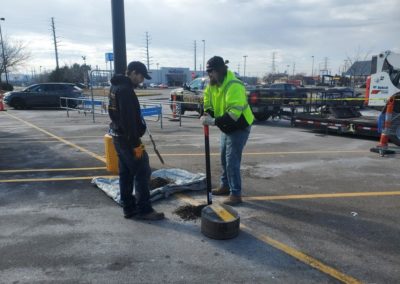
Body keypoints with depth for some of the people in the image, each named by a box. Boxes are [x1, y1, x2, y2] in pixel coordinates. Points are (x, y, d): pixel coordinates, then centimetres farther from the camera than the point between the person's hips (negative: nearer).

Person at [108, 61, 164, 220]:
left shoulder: (116, 87, 15)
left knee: (125, 174, 13)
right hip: (126, 138, -10)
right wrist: (136, 144, -23)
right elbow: (128, 120, -25)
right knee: (142, 173, -3)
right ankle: (144, 210, 4)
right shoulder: (125, 90, -19)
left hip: (118, 137, 10)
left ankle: (128, 208, 21)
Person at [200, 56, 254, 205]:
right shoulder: (213, 84, 0)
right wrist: (207, 114, -12)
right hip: (226, 127, 9)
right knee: (224, 159, 18)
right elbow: (208, 100, 10)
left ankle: (236, 194, 4)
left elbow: (234, 112, -37)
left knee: (232, 161, -8)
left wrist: (214, 121, -40)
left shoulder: (234, 85, -29)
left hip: (239, 128, -9)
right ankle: (225, 186, 35)